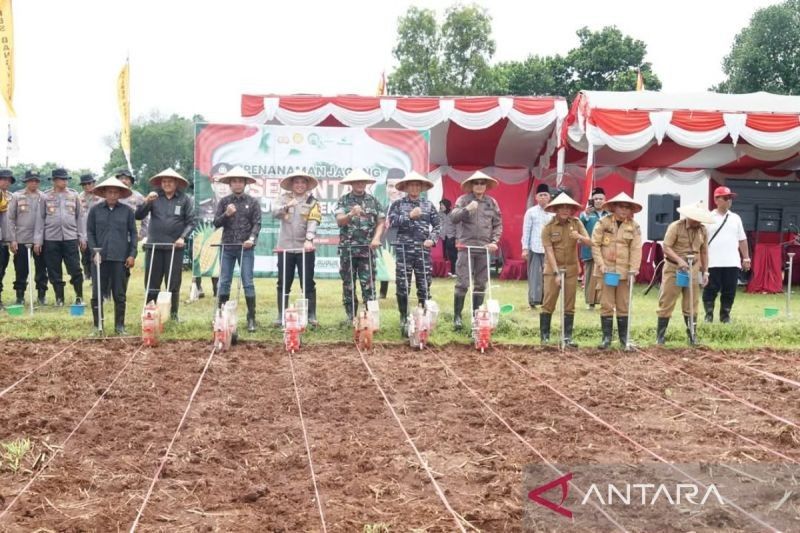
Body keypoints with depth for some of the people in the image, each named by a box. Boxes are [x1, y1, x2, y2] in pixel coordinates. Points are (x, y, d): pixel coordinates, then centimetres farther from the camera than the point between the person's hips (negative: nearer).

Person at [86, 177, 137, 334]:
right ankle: (97, 326, 13)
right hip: (100, 257, 0)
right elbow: (90, 232, 7)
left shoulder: (127, 211, 4)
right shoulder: (95, 210, 4)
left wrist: (132, 255, -1)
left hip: (120, 258, 0)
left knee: (119, 294, 5)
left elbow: (133, 233, 7)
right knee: (97, 293, 3)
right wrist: (94, 251, -5)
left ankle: (119, 326, 14)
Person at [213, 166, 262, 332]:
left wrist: (252, 239, -17)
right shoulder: (224, 202, 9)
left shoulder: (252, 202, 4)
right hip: (227, 247, 2)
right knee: (224, 283, 4)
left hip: (246, 248, -2)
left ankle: (251, 318, 2)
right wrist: (226, 214, -12)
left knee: (248, 283, -3)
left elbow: (257, 223, -1)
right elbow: (216, 223, 6)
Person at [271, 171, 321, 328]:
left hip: (305, 248, -1)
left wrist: (309, 239, -24)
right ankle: (281, 316, 13)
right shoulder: (284, 198, 8)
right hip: (285, 247, 1)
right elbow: (275, 212, -8)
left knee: (308, 284, 1)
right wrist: (287, 206, -27)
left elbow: (313, 222, -9)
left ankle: (312, 316, 7)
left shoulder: (312, 202, 4)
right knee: (283, 284, 6)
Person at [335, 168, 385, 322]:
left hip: (367, 249, 0)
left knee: (368, 284, -4)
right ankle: (350, 318, 13)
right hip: (347, 248, 0)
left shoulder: (373, 201, 9)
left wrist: (376, 237, -9)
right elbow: (339, 221, -8)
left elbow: (381, 222, 8)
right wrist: (351, 214, -28)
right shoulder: (343, 200, 5)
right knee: (348, 285, 5)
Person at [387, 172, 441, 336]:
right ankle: (404, 319, 8)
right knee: (403, 286, -1)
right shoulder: (398, 204, 8)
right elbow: (392, 221, -6)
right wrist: (409, 216, -15)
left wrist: (432, 239, -5)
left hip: (423, 249, 1)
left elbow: (437, 225, 10)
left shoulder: (428, 205, 13)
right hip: (403, 249, -1)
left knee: (424, 286, 2)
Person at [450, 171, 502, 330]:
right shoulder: (463, 200, 2)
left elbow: (498, 224, 11)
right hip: (466, 246, -3)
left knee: (481, 284, 8)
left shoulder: (492, 202, 8)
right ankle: (457, 316, 1)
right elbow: (453, 218, -9)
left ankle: (476, 315, 18)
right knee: (462, 284, -6)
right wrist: (466, 209, -23)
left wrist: (494, 241, -1)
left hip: (484, 247, 3)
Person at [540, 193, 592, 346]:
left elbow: (589, 242, -3)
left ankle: (567, 337, 11)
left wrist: (580, 237, -25)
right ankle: (544, 336, 6)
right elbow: (549, 251, -13)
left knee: (569, 305, 5)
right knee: (548, 303, -3)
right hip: (553, 268, -3)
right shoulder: (548, 227, -8)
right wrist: (556, 273, -18)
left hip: (571, 269, 3)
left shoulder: (576, 223, 0)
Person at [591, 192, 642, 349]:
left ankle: (624, 338, 15)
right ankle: (607, 337, 9)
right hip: (606, 269, -1)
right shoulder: (602, 223, -2)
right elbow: (595, 245, -4)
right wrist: (601, 265, -12)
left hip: (625, 271, 1)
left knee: (624, 305, 7)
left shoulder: (634, 226, 3)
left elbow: (636, 248, -1)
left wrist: (634, 267, -11)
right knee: (606, 305, 2)